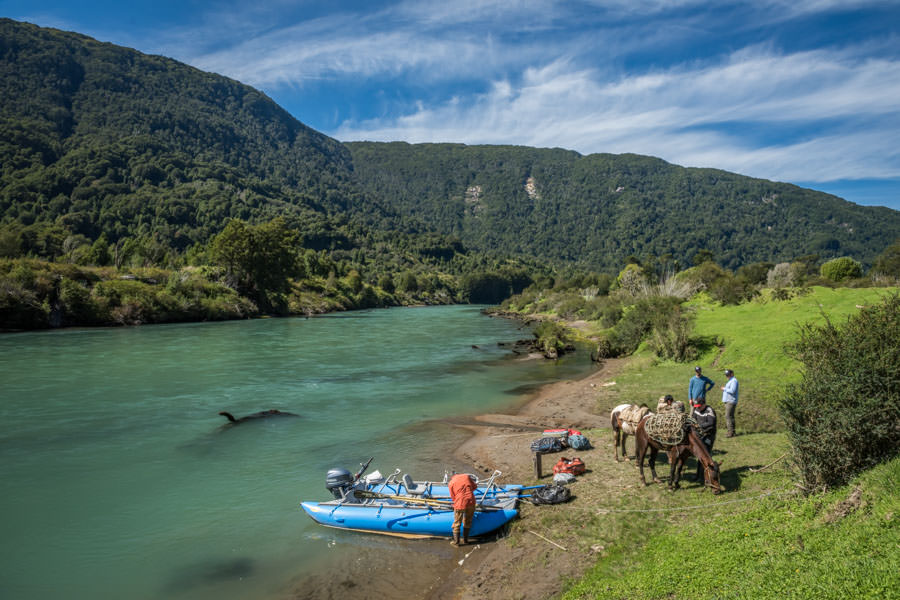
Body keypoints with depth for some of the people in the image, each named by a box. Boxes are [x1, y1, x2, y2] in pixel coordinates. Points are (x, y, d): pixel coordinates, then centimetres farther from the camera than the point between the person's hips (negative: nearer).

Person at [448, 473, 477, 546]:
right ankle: (465, 540, 30)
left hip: (460, 504, -3)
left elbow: (453, 497, 11)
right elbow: (475, 486, 21)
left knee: (457, 523, 13)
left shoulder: (451, 484, 8)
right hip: (471, 502, 3)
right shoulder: (466, 476, 13)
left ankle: (456, 541, 20)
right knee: (468, 522, 20)